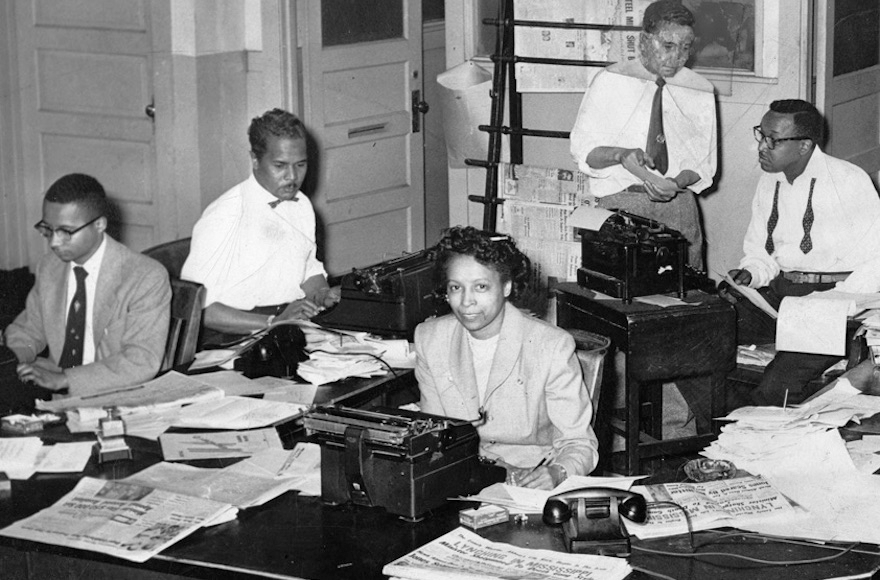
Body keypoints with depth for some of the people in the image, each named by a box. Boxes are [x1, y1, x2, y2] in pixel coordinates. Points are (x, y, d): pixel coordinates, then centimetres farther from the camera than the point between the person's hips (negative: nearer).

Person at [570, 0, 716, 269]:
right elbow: (582, 150, -1)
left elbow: (703, 165, 9)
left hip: (678, 204, 2)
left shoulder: (700, 91, 7)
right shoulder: (610, 81, 1)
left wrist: (676, 183, -12)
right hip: (620, 202, -2)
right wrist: (620, 155, -21)